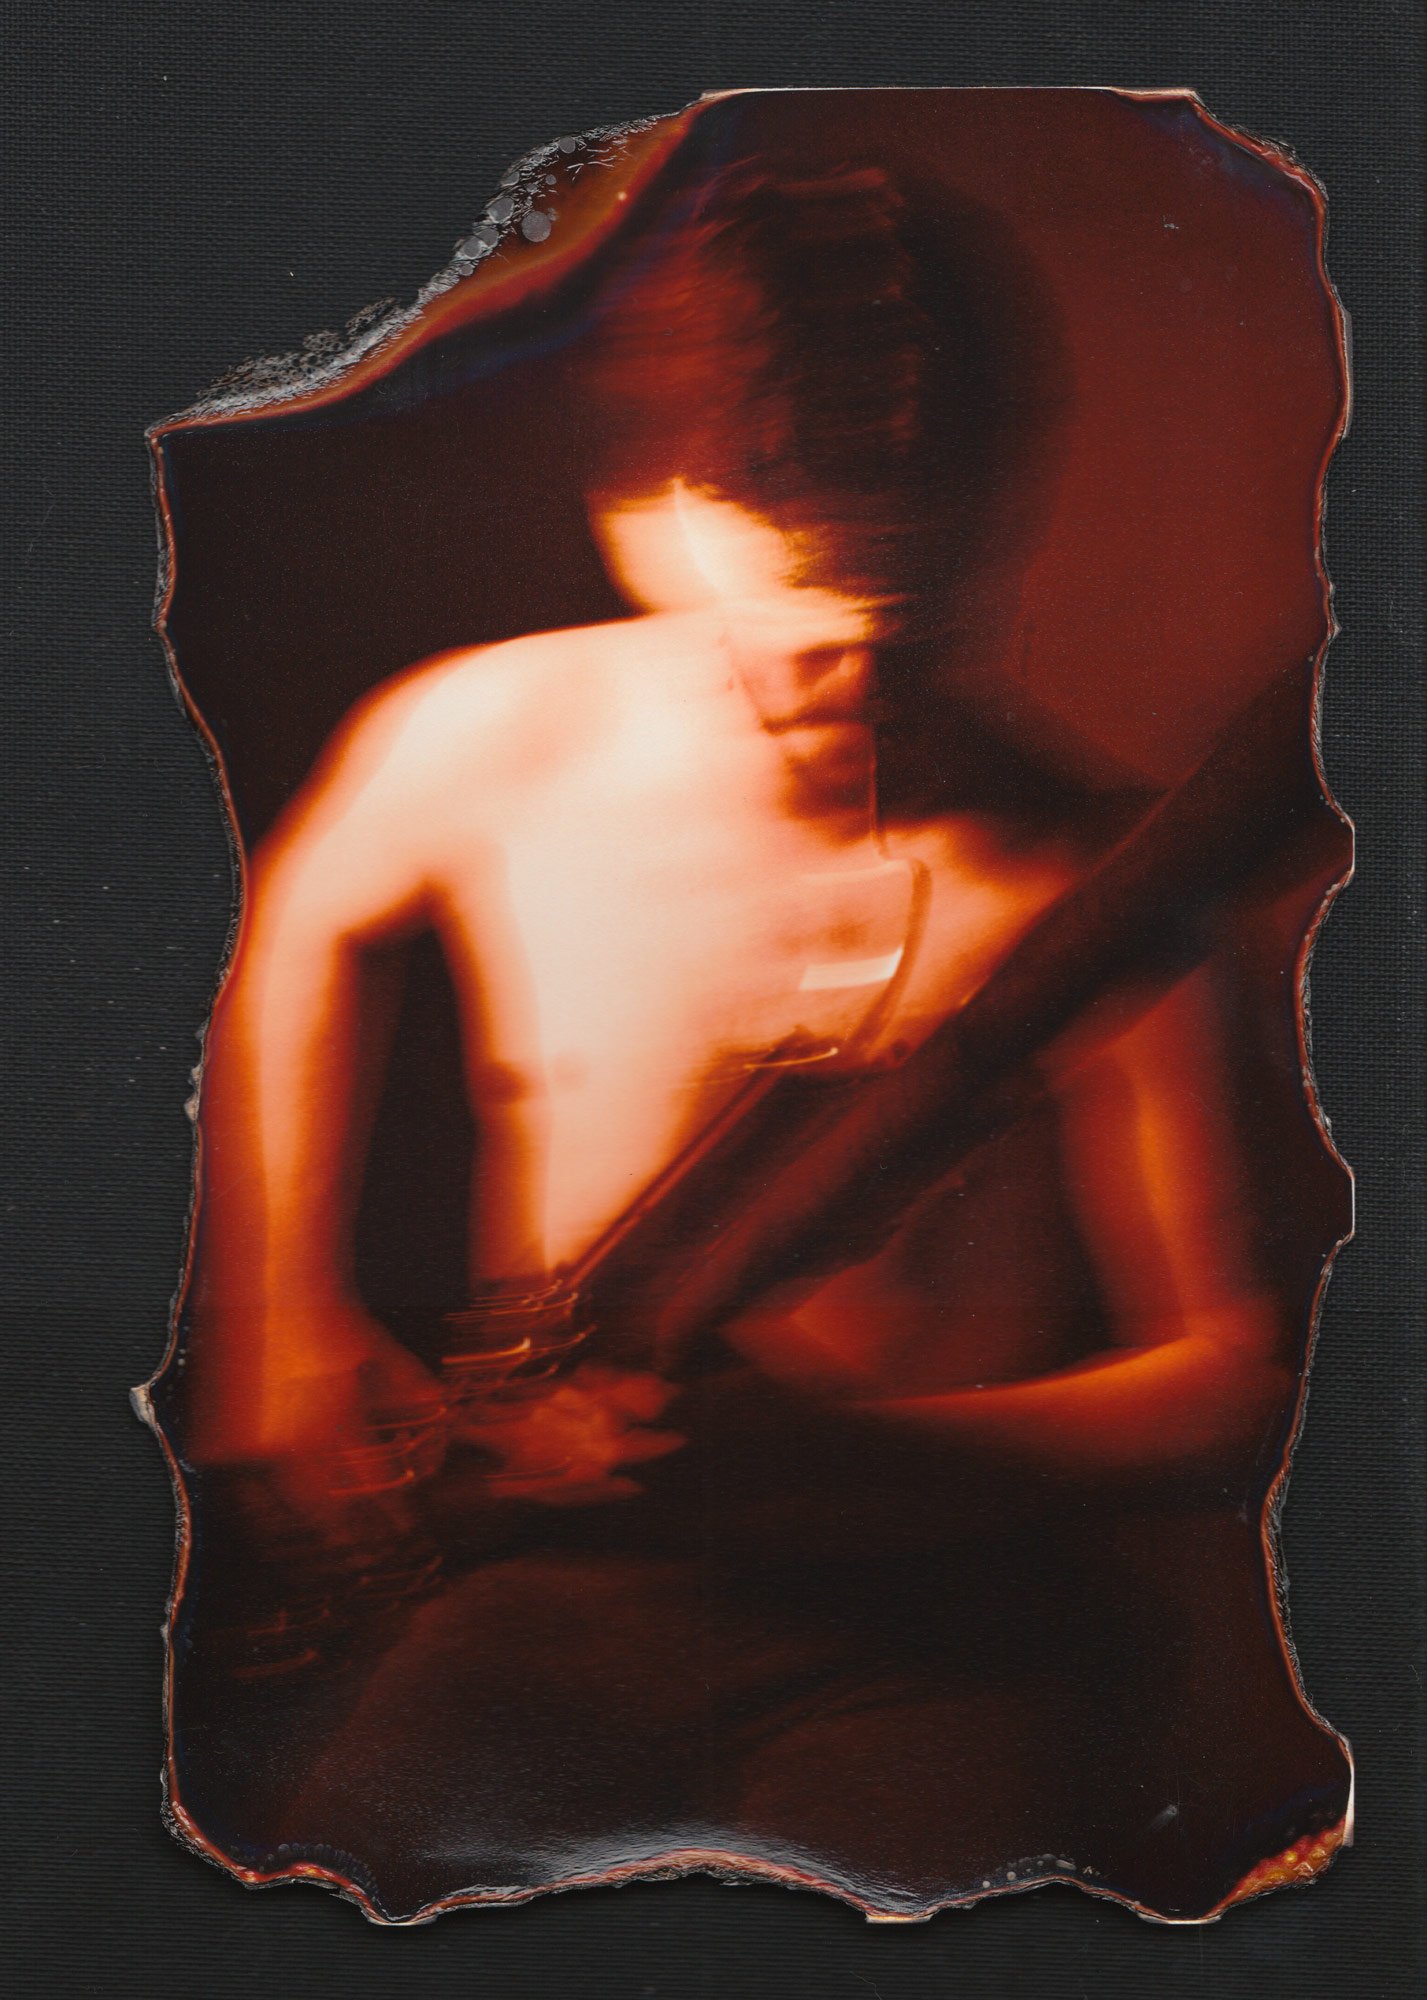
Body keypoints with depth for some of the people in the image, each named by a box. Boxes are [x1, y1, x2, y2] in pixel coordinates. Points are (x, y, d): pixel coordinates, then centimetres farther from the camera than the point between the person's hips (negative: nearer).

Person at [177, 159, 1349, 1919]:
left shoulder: (1082, 884, -9)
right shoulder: (483, 743, -3)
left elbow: (1223, 1376, -5)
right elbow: (301, 928, 20)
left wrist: (836, 1445, -19)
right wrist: (284, 1320, 10)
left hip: (952, 1632, -2)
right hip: (568, 1583, 2)